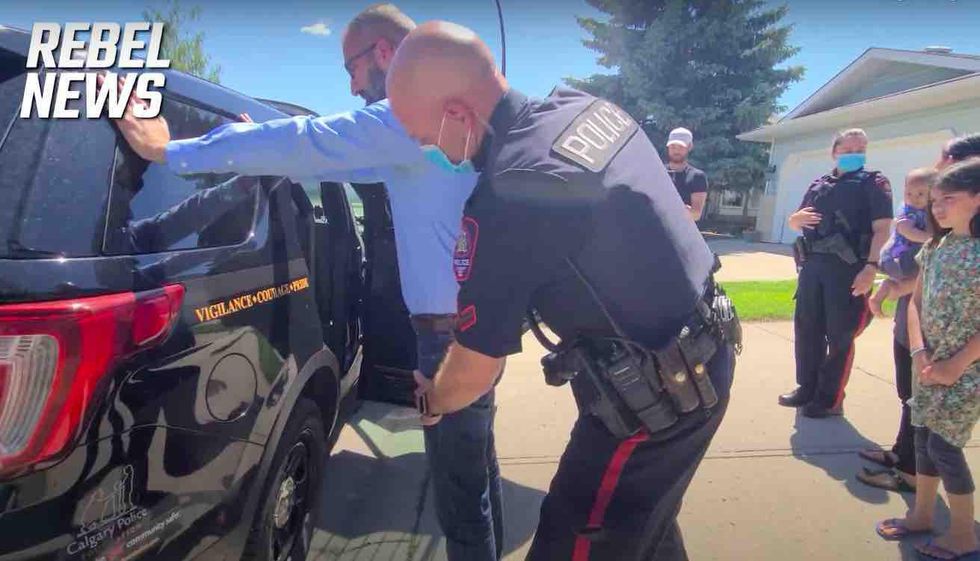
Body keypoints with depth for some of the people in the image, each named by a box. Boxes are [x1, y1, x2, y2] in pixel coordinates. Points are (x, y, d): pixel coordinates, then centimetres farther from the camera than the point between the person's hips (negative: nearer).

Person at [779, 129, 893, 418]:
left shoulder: (873, 183, 2)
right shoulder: (818, 184, 18)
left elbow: (882, 228, -9)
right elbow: (794, 223, 25)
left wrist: (871, 267, -21)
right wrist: (797, 217, -1)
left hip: (848, 268, -5)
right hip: (812, 265, 6)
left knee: (840, 335, 0)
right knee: (807, 329, 9)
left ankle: (830, 399, 9)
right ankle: (807, 388, 23)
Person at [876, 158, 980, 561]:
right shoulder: (935, 247, 5)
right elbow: (917, 301, 6)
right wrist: (919, 352, -6)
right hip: (929, 362, 6)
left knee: (944, 444, -2)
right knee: (924, 437, 14)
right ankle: (921, 515, 30)